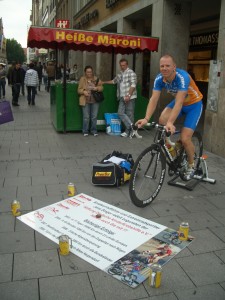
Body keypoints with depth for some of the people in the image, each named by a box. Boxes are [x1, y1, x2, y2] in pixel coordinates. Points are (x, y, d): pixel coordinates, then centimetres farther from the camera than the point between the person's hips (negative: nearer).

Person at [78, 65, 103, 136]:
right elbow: (79, 90, 2)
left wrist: (97, 88, -12)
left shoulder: (96, 79, 6)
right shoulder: (82, 79, 2)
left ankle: (94, 130, 18)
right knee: (86, 117, 0)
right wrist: (83, 91, -18)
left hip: (95, 101, 2)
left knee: (94, 117, 5)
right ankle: (85, 131, 12)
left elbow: (101, 87, 10)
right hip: (85, 101, -2)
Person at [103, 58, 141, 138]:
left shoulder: (131, 72, -5)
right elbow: (114, 81, 36)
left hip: (130, 97, -7)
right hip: (122, 98, 7)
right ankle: (132, 127, -4)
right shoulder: (120, 74, 19)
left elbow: (133, 85, -14)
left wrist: (128, 95, -20)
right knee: (121, 113, -4)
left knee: (129, 114, -4)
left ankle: (128, 132, 2)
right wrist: (104, 82, 35)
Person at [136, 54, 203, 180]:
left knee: (185, 139, -14)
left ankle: (191, 165, 13)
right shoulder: (159, 79, -18)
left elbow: (179, 102, -43)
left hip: (194, 104, -5)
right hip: (178, 102, 5)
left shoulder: (182, 77, -34)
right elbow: (154, 99, -24)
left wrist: (170, 123, -54)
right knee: (162, 120, -24)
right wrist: (146, 119, -39)